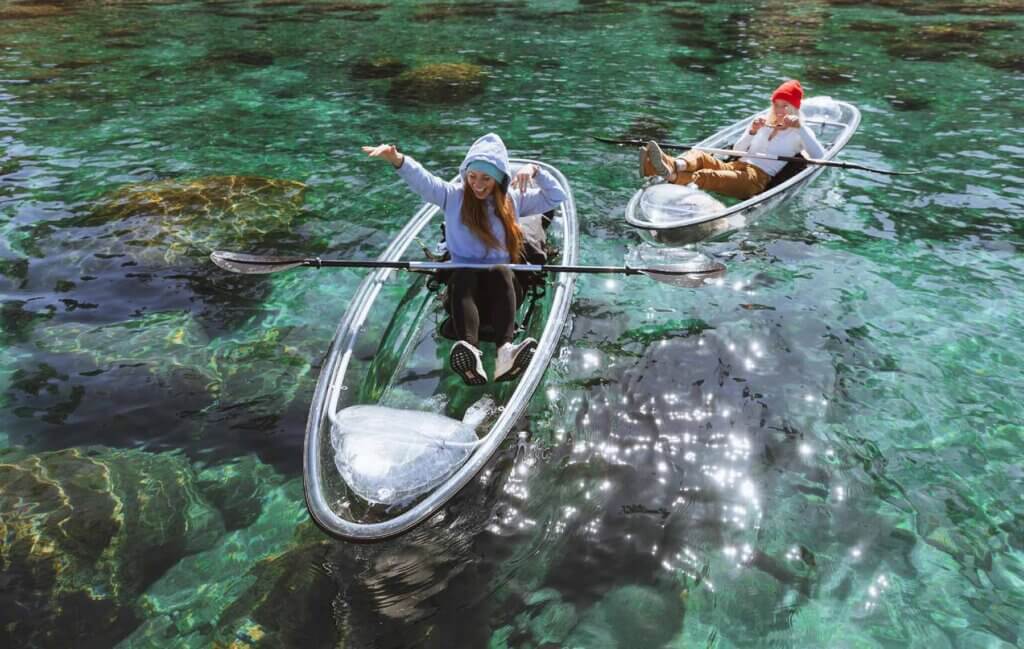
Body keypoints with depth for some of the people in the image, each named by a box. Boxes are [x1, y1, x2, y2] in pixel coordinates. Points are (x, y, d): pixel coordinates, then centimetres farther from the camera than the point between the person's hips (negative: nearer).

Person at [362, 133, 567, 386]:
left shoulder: (513, 199, 14)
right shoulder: (453, 196, 8)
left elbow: (557, 196, 12)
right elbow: (421, 179, -9)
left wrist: (534, 171, -3)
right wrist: (397, 159, -29)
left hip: (503, 286, 1)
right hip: (464, 282, -1)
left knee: (501, 272, -35)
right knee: (463, 275, -37)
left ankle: (506, 352, -60)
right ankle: (470, 356, -62)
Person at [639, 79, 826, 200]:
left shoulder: (799, 133, 15)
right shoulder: (763, 123, 28)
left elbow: (820, 157, -3)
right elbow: (737, 150, 19)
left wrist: (801, 128, -10)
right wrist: (752, 132, 1)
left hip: (758, 178, -6)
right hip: (735, 167, 6)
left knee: (705, 176, -33)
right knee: (698, 155, -24)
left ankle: (671, 175, -55)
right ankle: (677, 165, -55)